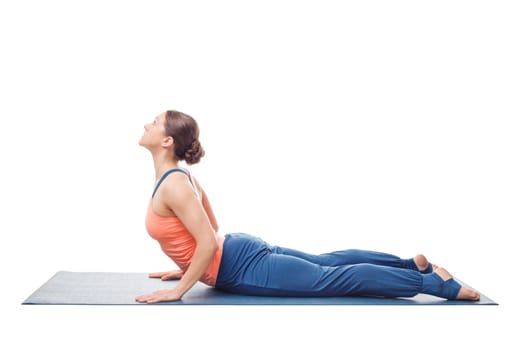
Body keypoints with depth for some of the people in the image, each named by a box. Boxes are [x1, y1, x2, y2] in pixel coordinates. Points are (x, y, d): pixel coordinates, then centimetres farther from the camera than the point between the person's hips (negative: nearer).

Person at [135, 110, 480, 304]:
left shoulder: (171, 185, -21)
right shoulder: (180, 175, 10)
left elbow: (208, 244, -28)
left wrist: (178, 289, -20)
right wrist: (185, 268, 23)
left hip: (244, 268, -9)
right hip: (240, 252, 9)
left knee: (337, 277, -6)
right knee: (327, 262, 18)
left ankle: (434, 282, 0)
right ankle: (413, 264, 24)